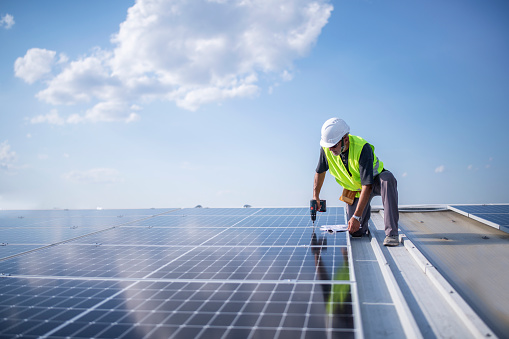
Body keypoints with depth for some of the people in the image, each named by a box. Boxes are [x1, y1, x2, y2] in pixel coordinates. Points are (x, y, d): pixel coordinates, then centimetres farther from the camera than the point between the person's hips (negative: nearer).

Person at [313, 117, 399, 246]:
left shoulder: (362, 148, -34)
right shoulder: (326, 148, -18)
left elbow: (367, 186, -36)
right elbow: (320, 172, 3)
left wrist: (356, 216, -37)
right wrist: (315, 196, 4)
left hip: (374, 181, -4)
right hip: (355, 189, 4)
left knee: (388, 179, -41)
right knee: (356, 232, -8)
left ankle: (391, 233, -37)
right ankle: (365, 212, 27)